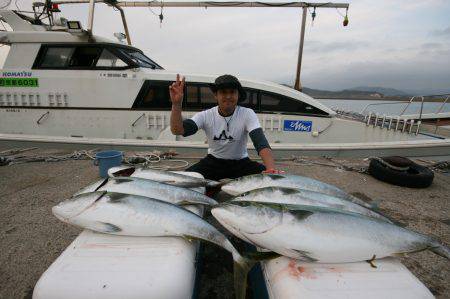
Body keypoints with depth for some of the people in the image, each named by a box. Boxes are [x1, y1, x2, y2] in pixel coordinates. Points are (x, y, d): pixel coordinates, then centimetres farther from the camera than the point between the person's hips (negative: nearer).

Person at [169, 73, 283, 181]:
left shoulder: (247, 114, -16)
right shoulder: (205, 116, -14)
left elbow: (261, 142, -30)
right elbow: (177, 130, -26)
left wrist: (271, 170, -47)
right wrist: (176, 104, -44)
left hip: (241, 162, 0)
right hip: (213, 162, 1)